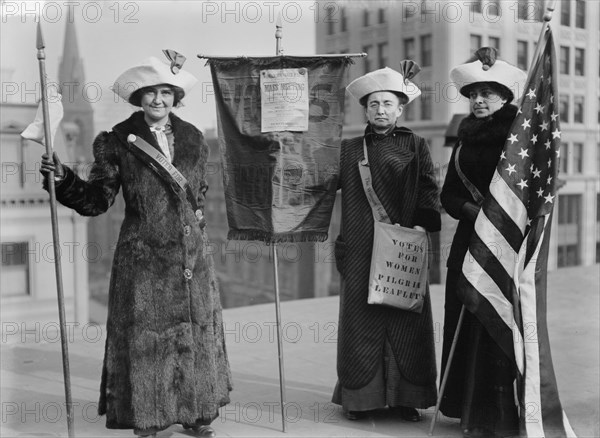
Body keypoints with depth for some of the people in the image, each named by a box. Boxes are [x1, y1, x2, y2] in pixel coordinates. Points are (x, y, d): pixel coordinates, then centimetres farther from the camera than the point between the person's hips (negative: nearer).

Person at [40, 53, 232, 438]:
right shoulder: (117, 142, -2)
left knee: (196, 332, 9)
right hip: (143, 258, -3)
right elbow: (97, 201, -5)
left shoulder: (193, 139, 8)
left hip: (192, 256, 4)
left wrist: (195, 219, 11)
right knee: (144, 336, 0)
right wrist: (64, 179, -18)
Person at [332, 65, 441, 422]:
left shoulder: (415, 146, 10)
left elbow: (429, 190, 2)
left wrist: (422, 224, -12)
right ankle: (359, 397, 11)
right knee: (361, 321, 1)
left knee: (405, 322, 1)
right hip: (359, 251, 1)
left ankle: (404, 397, 10)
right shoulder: (348, 149, 13)